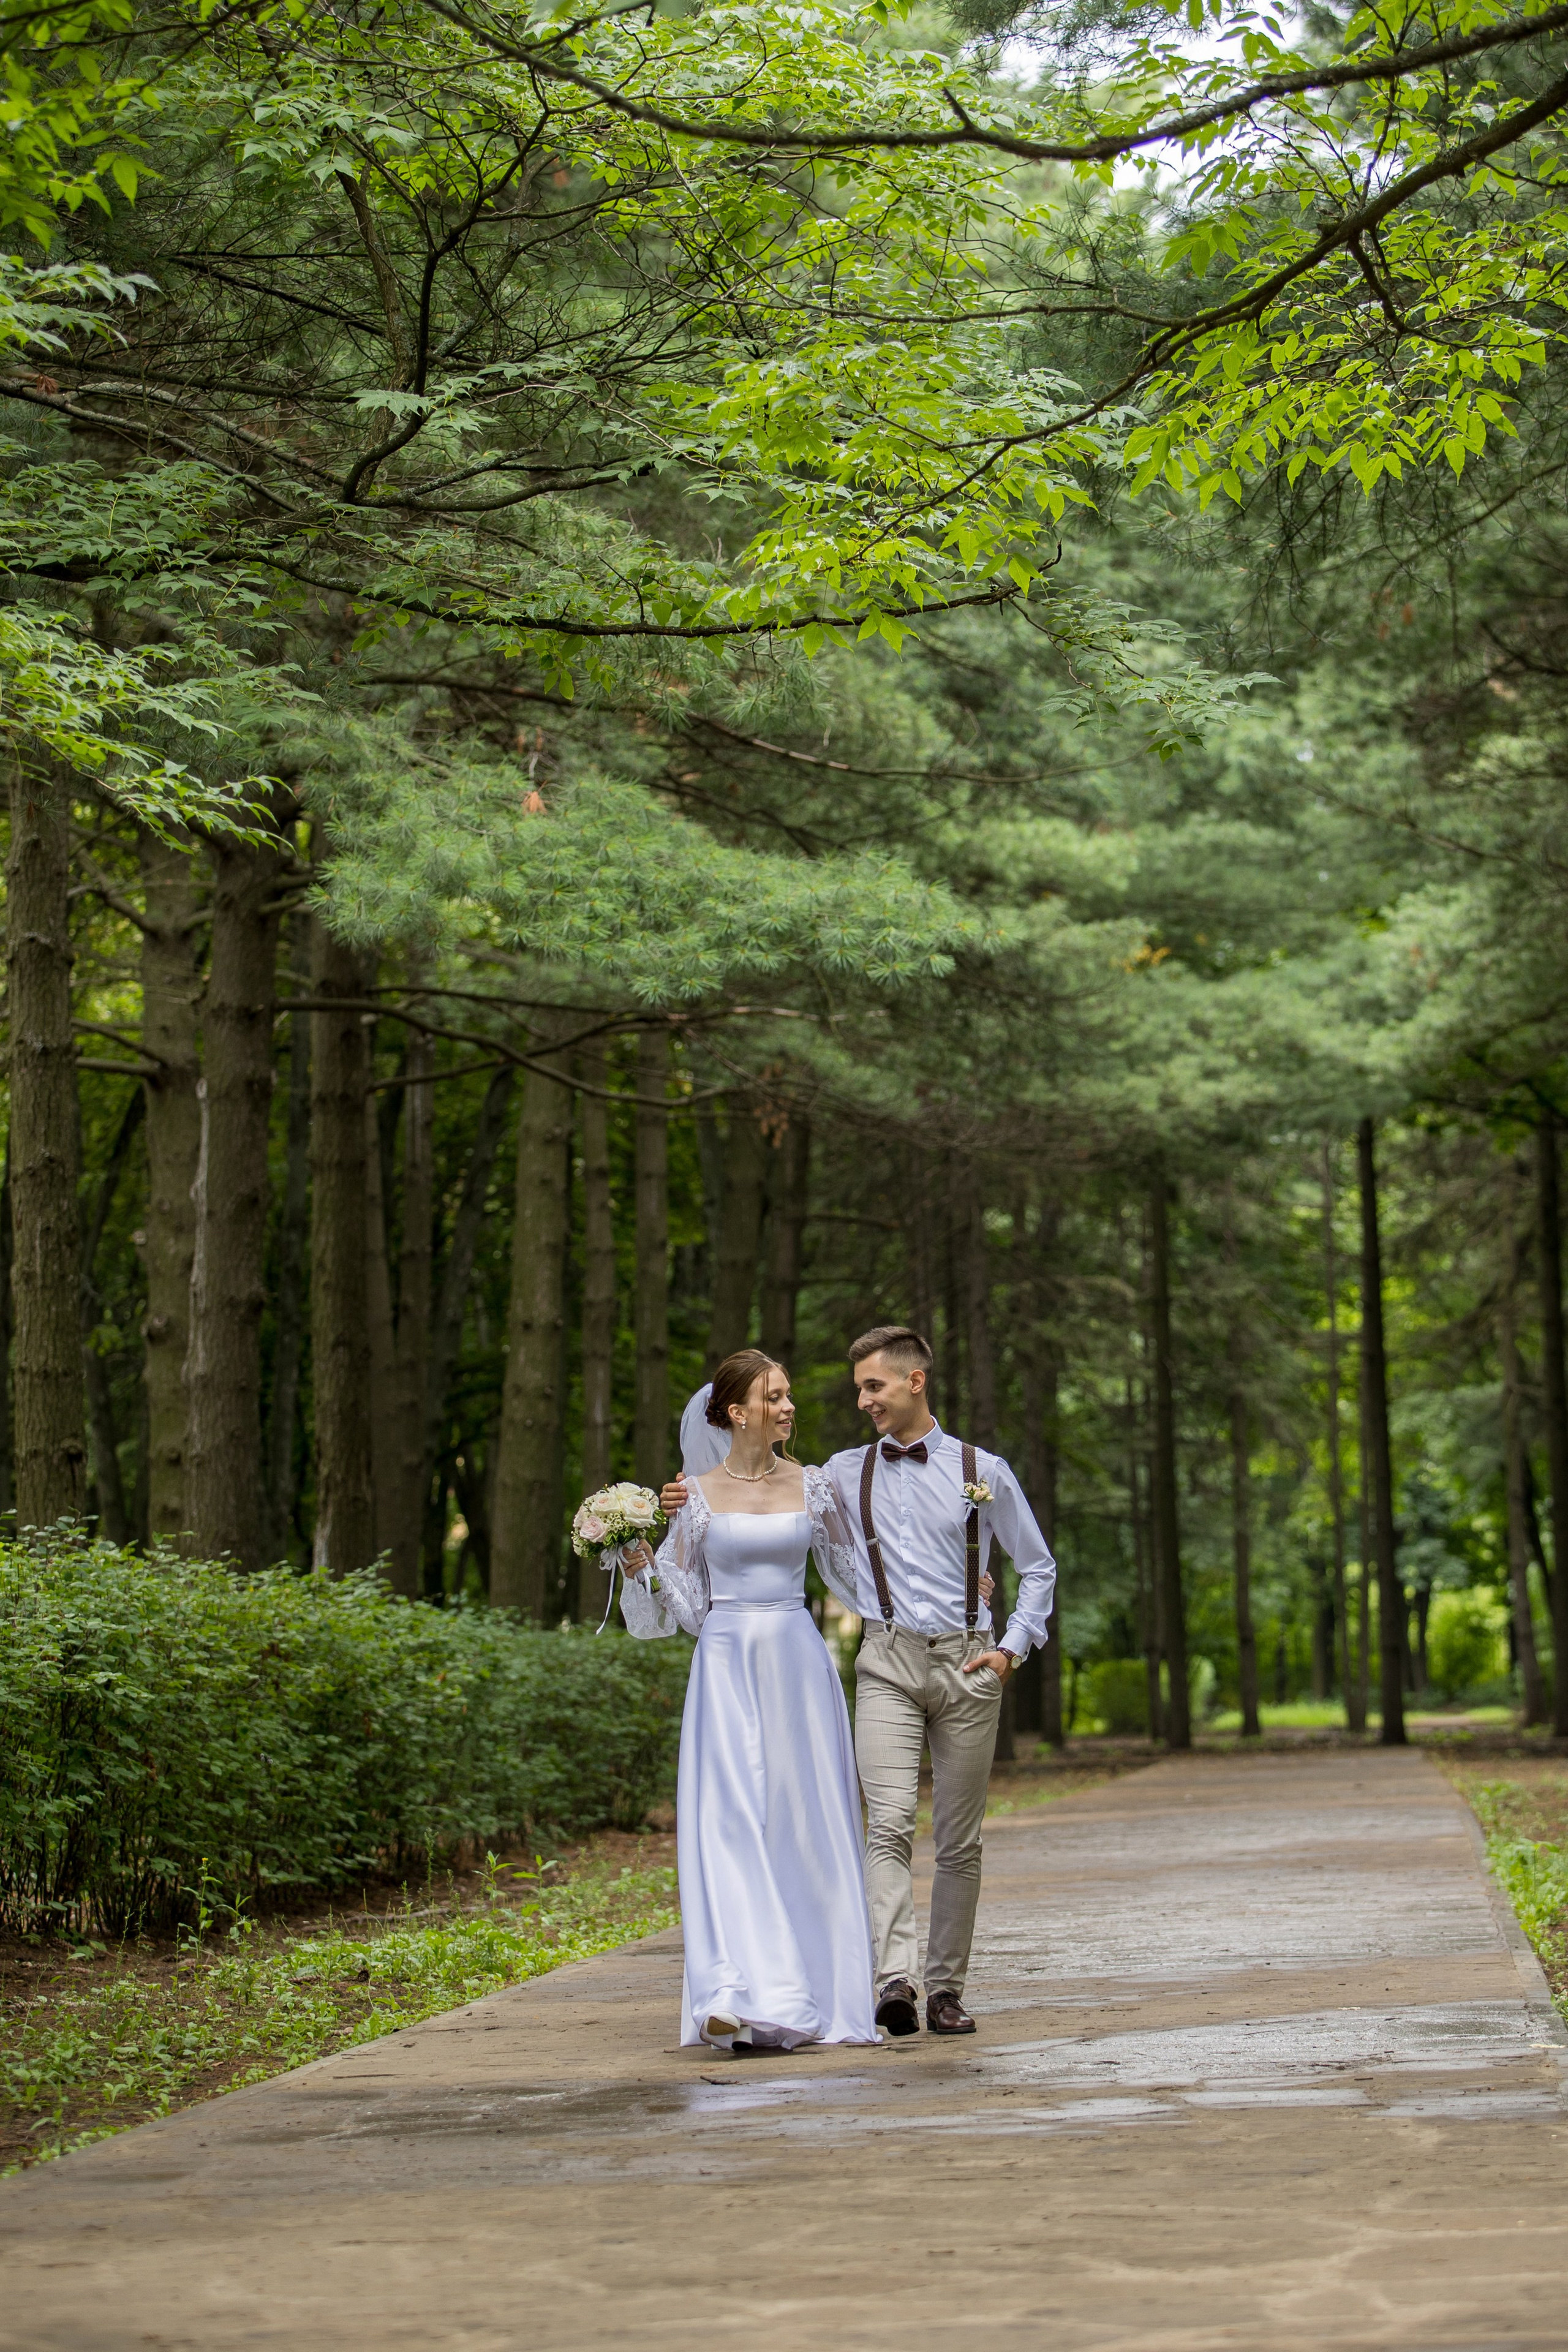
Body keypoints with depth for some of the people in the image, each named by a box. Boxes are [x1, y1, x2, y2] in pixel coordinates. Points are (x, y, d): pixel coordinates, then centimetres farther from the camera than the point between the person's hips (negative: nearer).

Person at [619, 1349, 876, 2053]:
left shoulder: (812, 1487, 7)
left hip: (798, 1664, 2)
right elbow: (686, 1605, 6)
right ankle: (740, 1999, -17)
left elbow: (853, 1572, 16)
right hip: (727, 1664, -2)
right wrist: (642, 1565, -10)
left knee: (806, 1825, 1)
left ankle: (811, 1992, 10)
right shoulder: (698, 1497, 3)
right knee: (729, 1822, -11)